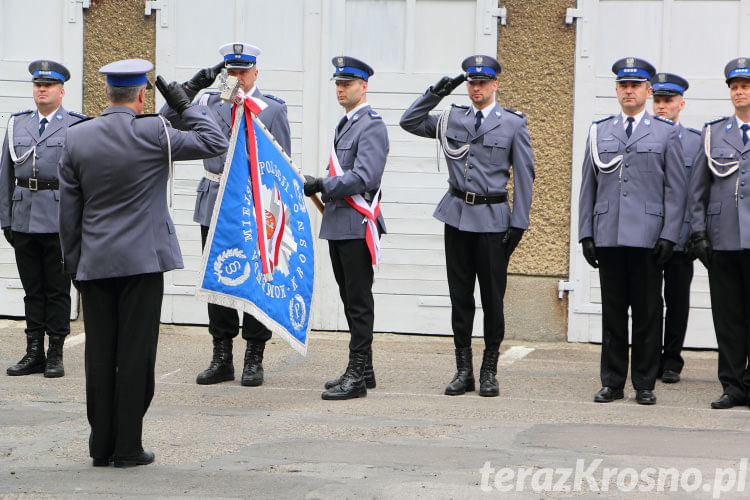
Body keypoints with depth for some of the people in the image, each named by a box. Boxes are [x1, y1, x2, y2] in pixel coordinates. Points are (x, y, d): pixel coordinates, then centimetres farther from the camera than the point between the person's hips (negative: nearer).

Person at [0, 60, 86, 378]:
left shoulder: (77, 126, 2)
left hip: (60, 219, -4)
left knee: (58, 289, 2)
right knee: (32, 289, 8)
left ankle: (56, 355, 8)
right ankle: (34, 353, 14)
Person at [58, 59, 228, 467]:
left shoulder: (76, 137, 2)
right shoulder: (153, 133, -10)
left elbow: (68, 210, 7)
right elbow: (215, 143, 0)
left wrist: (73, 261, 15)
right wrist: (185, 105, 7)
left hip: (94, 262, 4)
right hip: (142, 261, -4)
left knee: (99, 354, 8)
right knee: (135, 354, 0)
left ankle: (101, 445, 12)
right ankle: (128, 448, 2)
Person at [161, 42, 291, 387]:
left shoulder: (273, 108, 2)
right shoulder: (209, 103, 9)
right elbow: (169, 119, 1)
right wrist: (194, 84, -9)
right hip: (215, 206, 3)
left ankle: (254, 359, 9)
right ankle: (221, 359, 14)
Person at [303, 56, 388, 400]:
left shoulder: (372, 126, -11)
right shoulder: (345, 124, 19)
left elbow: (365, 176, -21)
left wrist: (322, 186, -20)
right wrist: (322, 187, 11)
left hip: (357, 225, -10)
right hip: (338, 223, 10)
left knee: (359, 300, -7)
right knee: (350, 298, 13)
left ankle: (357, 376, -6)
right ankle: (362, 369, 21)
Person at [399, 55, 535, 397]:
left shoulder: (513, 124, 1)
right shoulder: (452, 119, 10)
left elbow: (524, 176, 0)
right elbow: (409, 122, 11)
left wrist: (518, 223, -6)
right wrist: (435, 94, -1)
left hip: (493, 218, -3)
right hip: (457, 215, 3)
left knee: (493, 297, 0)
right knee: (460, 295, 5)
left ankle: (489, 372, 9)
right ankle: (463, 370, 12)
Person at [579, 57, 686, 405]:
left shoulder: (666, 133, 7)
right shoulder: (599, 132, 13)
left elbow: (675, 190, 3)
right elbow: (588, 186, 13)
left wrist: (669, 236, -6)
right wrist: (585, 233, 5)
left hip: (647, 237, -2)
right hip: (608, 236, 2)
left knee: (647, 312, 1)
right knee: (612, 311, 5)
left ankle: (645, 385, 8)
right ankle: (612, 383, 11)